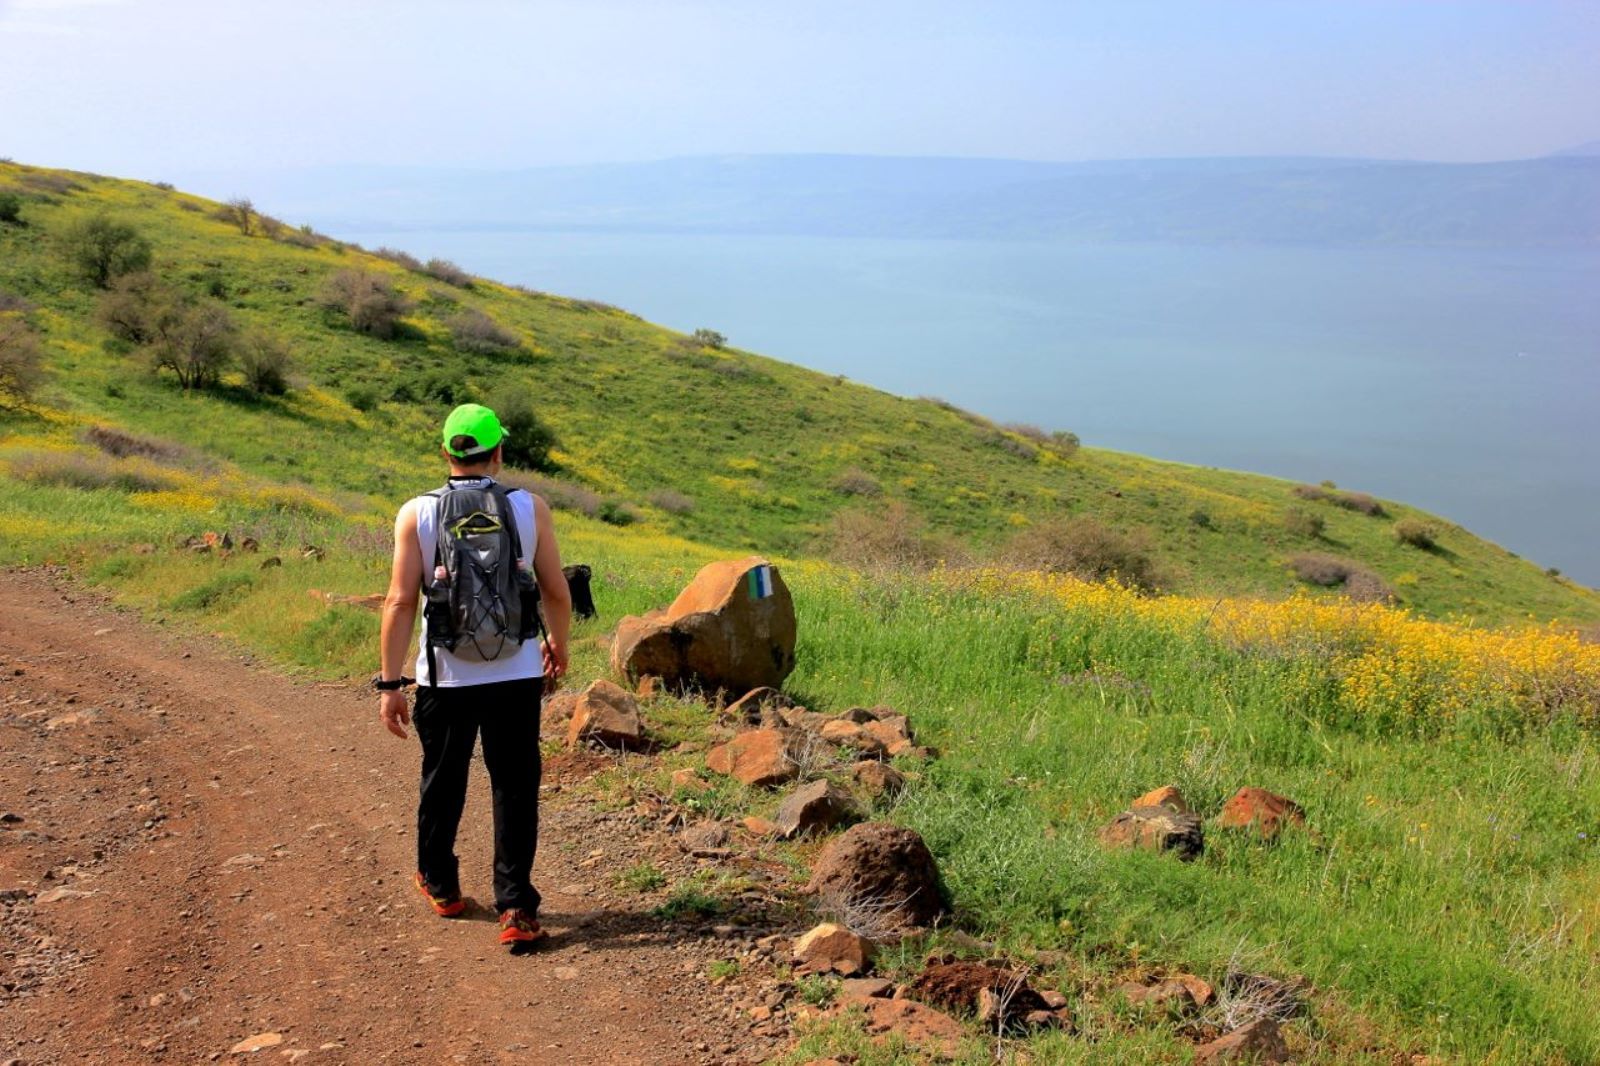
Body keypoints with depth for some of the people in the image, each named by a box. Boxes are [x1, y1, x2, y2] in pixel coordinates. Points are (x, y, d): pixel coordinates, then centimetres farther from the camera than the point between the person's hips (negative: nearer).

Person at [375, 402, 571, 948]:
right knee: (515, 789, 6)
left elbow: (400, 602, -9)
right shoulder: (530, 508, -4)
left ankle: (440, 885, 37)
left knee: (443, 783, 19)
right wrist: (558, 644, 20)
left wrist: (390, 682, -4)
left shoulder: (416, 515, -6)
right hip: (516, 675, 0)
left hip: (445, 677, 1)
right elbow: (557, 592, 2)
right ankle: (516, 907, 2)